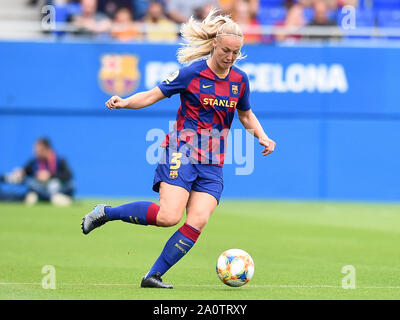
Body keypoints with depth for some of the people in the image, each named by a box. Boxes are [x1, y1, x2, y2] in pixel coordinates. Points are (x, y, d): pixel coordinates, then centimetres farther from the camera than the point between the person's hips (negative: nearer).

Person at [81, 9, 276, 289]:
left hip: (213, 163, 5)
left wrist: (262, 137, 7)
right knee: (169, 216, -21)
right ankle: (106, 213, 0)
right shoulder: (192, 72, -7)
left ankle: (154, 276, -6)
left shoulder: (240, 79, 7)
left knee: (197, 222, -14)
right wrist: (124, 102, -20)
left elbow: (246, 115, 24)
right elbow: (153, 95, -3)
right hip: (182, 152, -5)